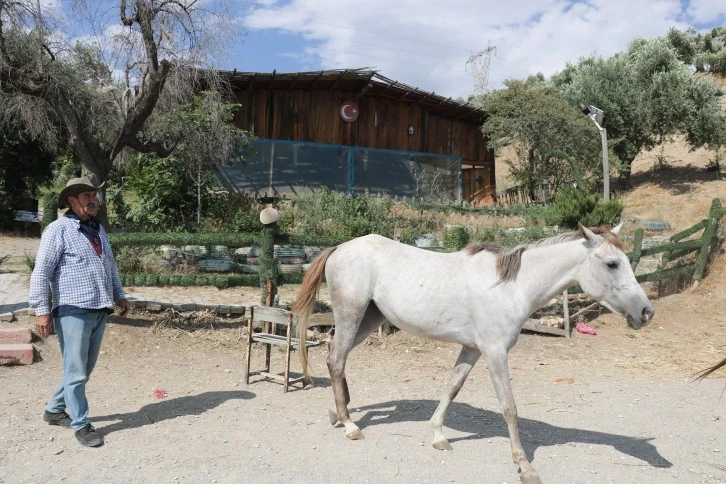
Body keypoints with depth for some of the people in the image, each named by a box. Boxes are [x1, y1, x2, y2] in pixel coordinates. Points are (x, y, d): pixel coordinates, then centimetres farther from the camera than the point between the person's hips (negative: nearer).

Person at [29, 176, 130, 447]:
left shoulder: (97, 229, 17)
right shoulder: (58, 230, -7)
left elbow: (110, 266, 25)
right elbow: (41, 272, -10)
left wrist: (119, 295, 23)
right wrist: (42, 310, -14)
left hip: (99, 311, 8)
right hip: (73, 311, -7)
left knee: (85, 369, 15)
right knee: (76, 371, -1)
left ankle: (55, 410, 32)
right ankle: (81, 425, 11)